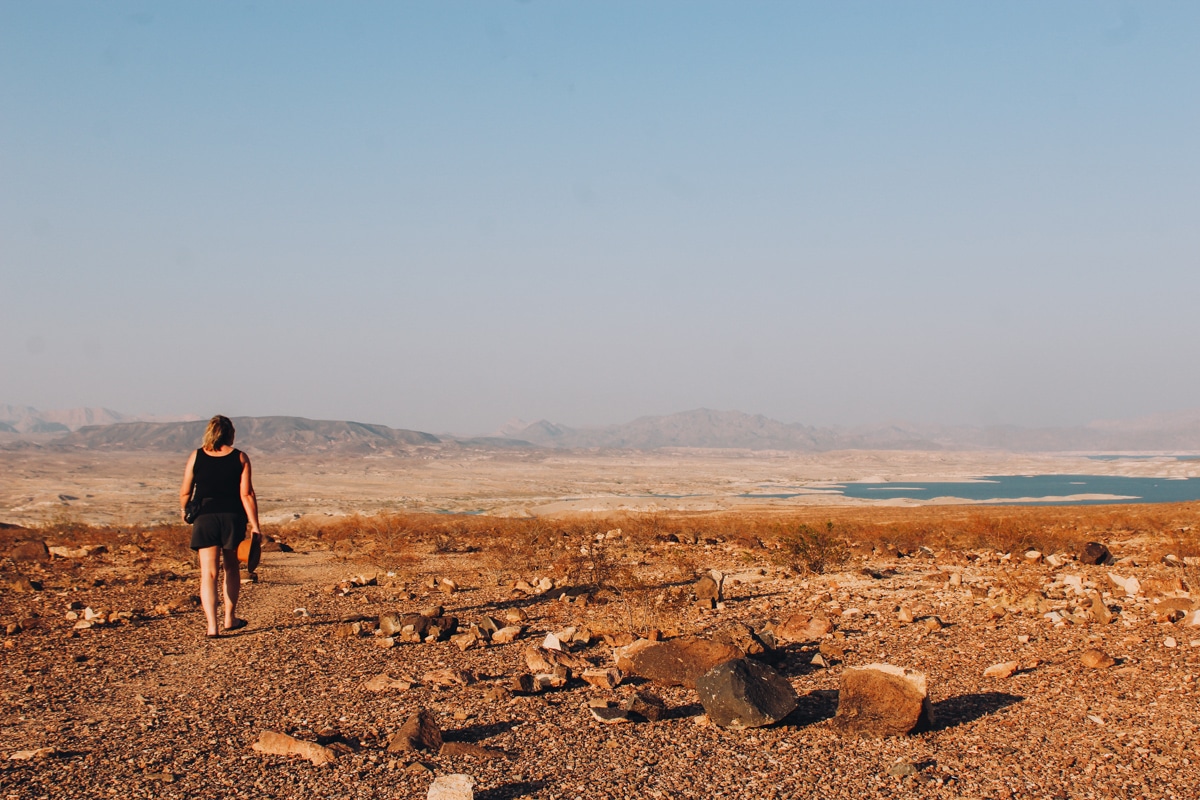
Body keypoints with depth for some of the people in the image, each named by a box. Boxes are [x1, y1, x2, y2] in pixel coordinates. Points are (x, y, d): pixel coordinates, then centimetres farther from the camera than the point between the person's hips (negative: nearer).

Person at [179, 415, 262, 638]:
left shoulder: (196, 457, 0)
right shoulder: (240, 458, -2)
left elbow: (185, 492, 3)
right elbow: (247, 494, -7)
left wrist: (184, 510, 24)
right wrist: (255, 526, -4)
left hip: (205, 518, -1)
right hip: (233, 518, 1)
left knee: (208, 573, 0)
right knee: (231, 568, 20)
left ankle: (212, 626, -11)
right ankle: (230, 618, 26)